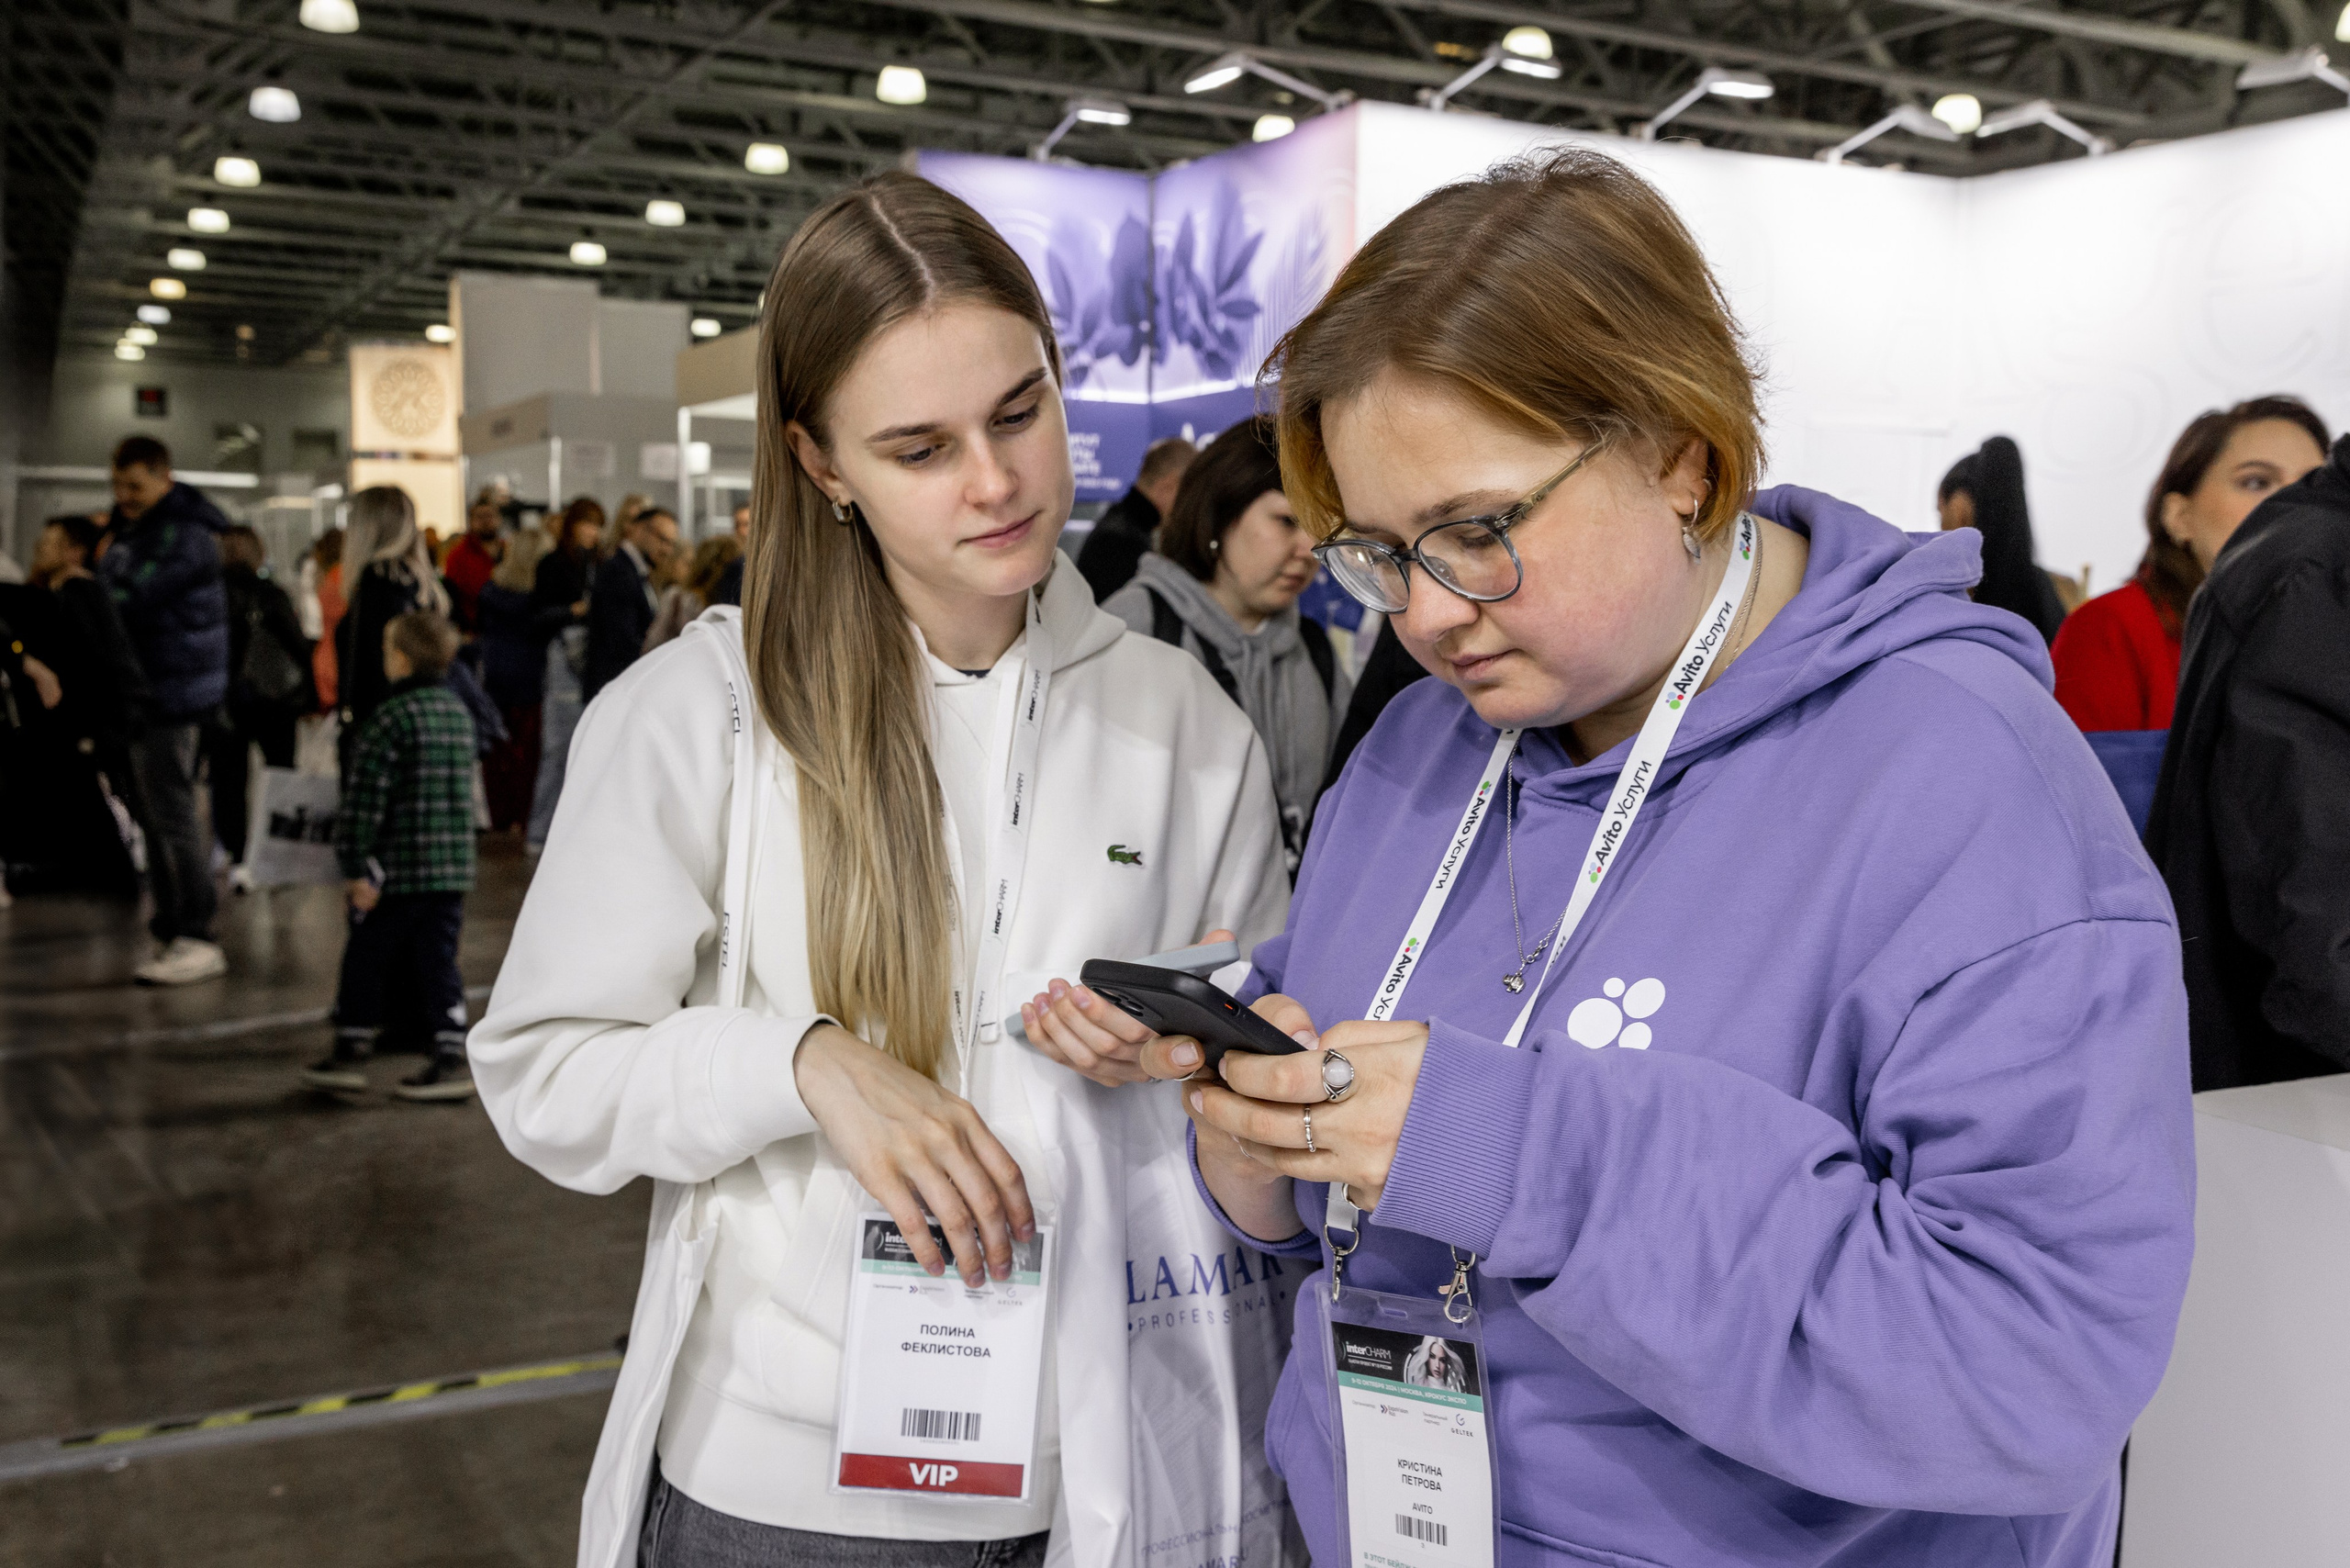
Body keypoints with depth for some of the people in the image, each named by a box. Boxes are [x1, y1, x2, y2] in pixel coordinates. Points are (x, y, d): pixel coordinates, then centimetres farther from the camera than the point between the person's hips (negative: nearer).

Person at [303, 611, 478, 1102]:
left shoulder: (389, 717, -12)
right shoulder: (459, 713, 11)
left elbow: (366, 799, -16)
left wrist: (356, 865, -13)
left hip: (398, 868, -6)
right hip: (454, 866, 6)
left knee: (366, 957, 9)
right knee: (438, 961, 9)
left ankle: (350, 1052, 17)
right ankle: (452, 1057, 5)